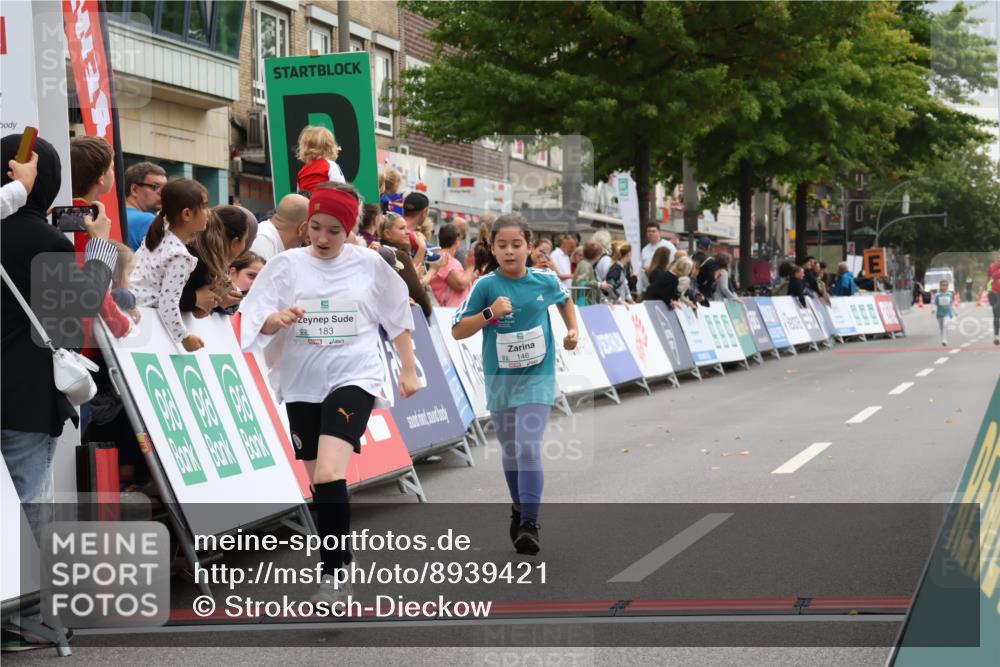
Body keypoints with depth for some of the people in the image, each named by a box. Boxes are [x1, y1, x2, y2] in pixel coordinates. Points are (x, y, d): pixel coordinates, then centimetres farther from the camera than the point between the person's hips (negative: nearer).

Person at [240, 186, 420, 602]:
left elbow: (397, 318, 12)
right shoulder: (286, 265, 0)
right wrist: (278, 319, -27)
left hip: (353, 379, -3)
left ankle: (335, 574, -15)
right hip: (302, 385, 3)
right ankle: (339, 563, 28)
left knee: (330, 476, -21)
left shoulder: (370, 264, 1)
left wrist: (409, 370, 12)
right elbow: (256, 321, -6)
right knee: (320, 485, 11)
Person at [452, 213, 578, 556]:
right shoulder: (486, 286, -10)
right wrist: (490, 313, -22)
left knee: (528, 447, -17)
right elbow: (457, 331, -10)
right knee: (510, 450, 16)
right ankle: (519, 507, 38)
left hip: (537, 377, -2)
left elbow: (564, 298, 19)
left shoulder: (545, 280, -5)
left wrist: (572, 328, 11)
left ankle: (530, 523, -16)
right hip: (500, 379, 2)